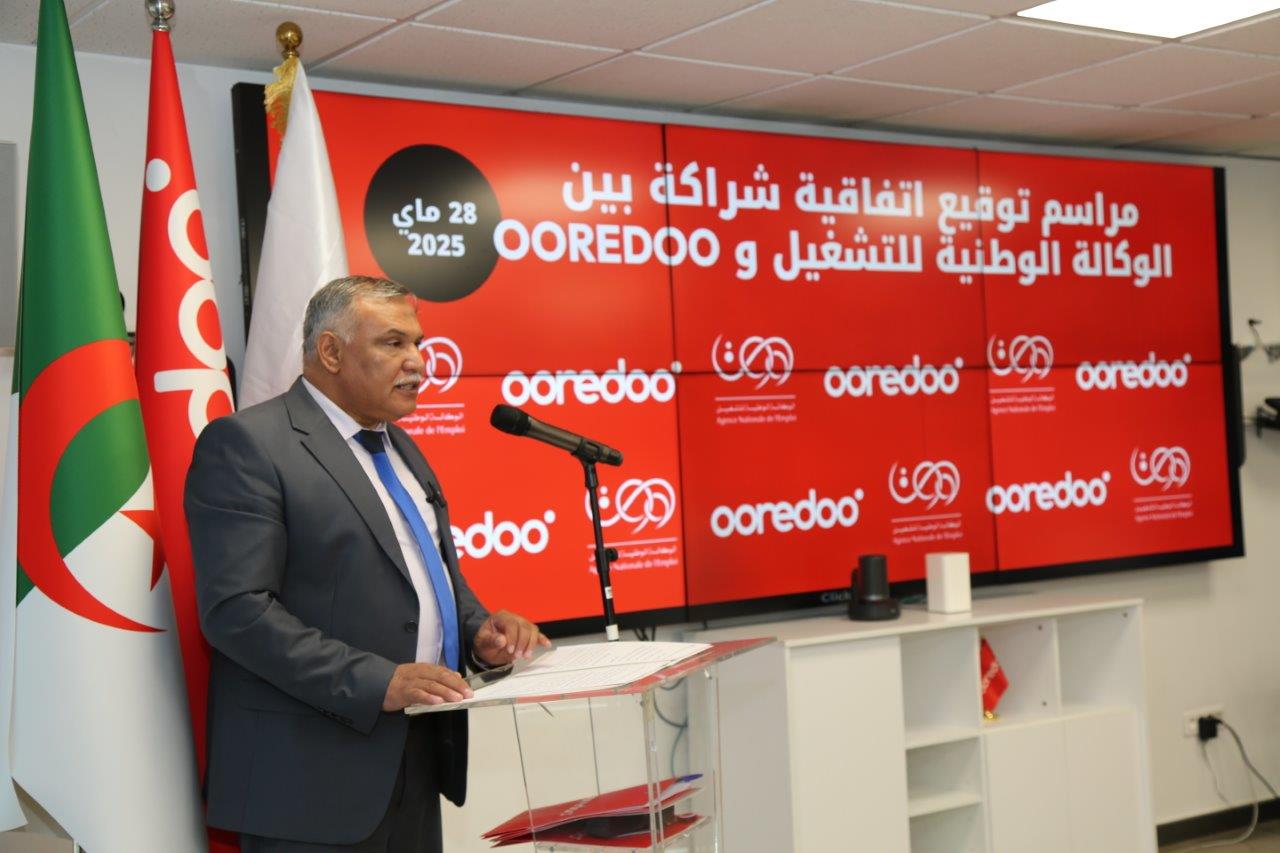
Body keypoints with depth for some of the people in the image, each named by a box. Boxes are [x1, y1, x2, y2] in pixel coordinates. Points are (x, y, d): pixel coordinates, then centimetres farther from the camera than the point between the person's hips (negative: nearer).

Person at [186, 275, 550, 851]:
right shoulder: (246, 444, -10)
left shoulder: (401, 449, 16)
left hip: (418, 759, 8)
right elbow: (237, 608, -18)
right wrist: (376, 682, -24)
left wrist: (479, 632, 4)